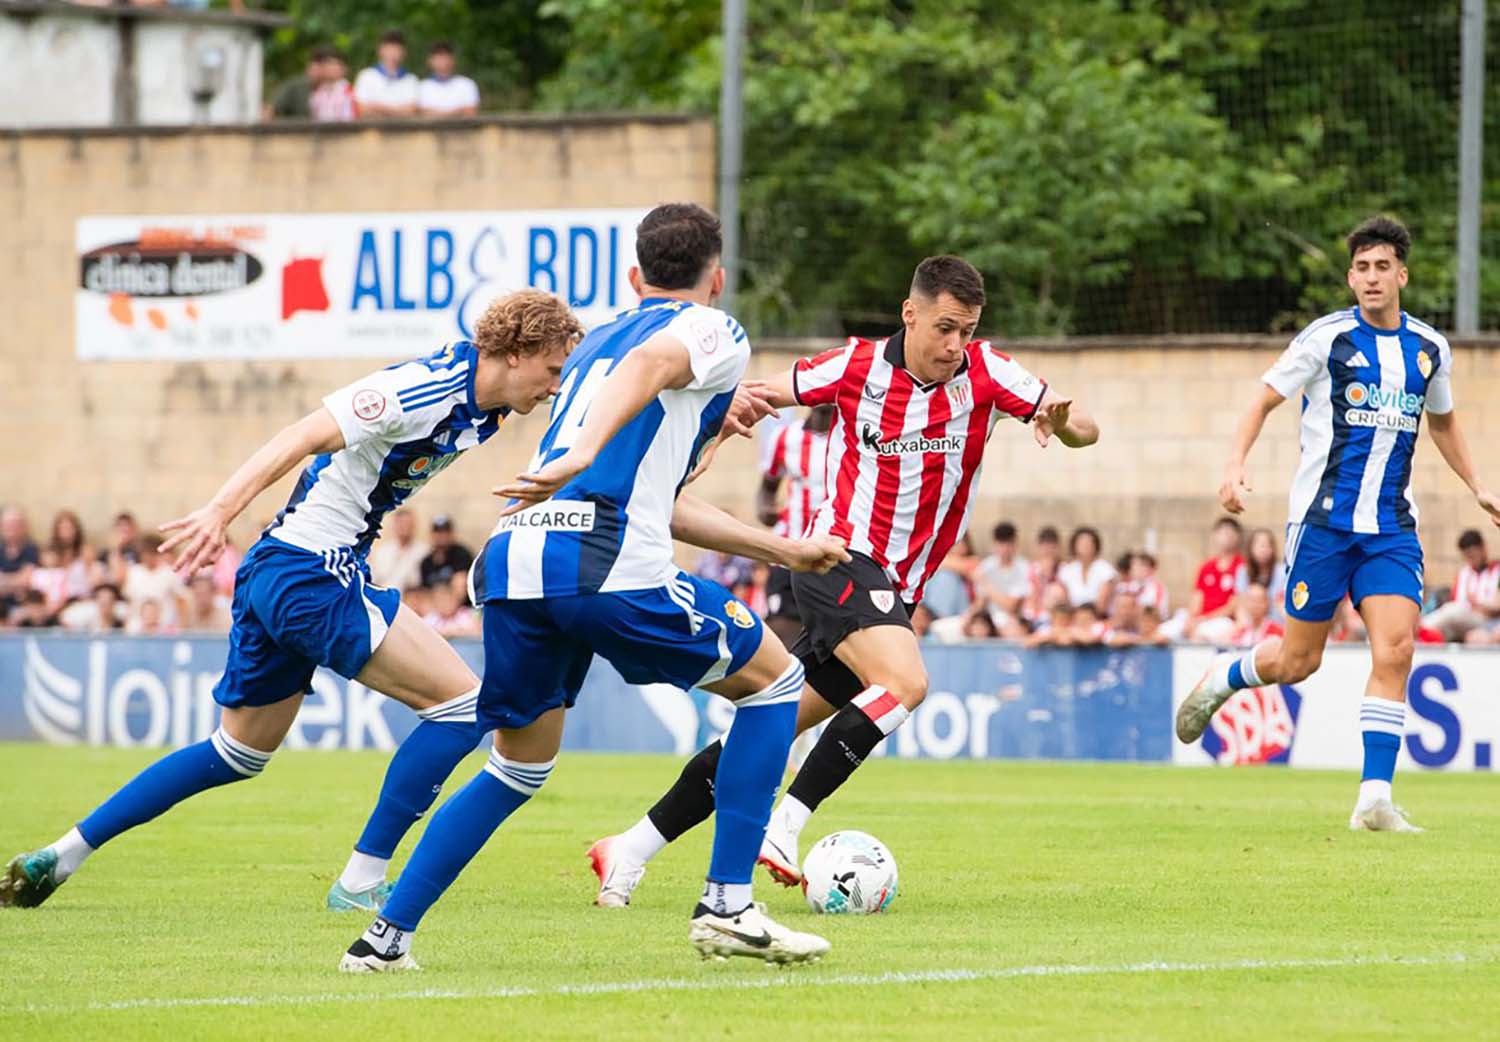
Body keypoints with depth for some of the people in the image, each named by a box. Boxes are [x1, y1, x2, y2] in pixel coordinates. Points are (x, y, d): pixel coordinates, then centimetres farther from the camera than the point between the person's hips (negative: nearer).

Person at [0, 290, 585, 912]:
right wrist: (220, 512, -32)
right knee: (460, 703, -10)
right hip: (314, 573, -10)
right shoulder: (428, 387, -19)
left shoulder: (481, 407, 9)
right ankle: (361, 883, -5)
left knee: (240, 753, 20)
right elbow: (304, 437, -24)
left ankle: (61, 855, 23)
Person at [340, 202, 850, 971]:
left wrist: (786, 552, 41)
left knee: (519, 765, 23)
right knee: (773, 682, 13)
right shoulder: (713, 331, 11)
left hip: (513, 561, 7)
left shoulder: (595, 341, 34)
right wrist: (584, 451, -31)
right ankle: (727, 907, 7)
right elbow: (648, 363, -15)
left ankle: (385, 937, 16)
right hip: (608, 562, -7)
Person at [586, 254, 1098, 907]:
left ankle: (631, 851, 14)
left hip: (892, 592, 5)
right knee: (905, 681, -31)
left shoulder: (986, 373, 2)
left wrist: (1062, 422, -24)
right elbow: (767, 394, 9)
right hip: (840, 555, -5)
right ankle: (782, 827, -29)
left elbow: (1084, 431, -1)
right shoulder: (857, 367, -4)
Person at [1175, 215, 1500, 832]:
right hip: (1323, 519, -3)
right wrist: (1236, 464, -16)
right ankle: (1223, 678, 34)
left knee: (1394, 651, -14)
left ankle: (1375, 799, -12)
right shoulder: (1328, 337, -5)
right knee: (1298, 662, 1)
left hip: (1391, 527, 3)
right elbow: (1264, 401, -1)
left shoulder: (1429, 349, 9)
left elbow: (1442, 421, 27)